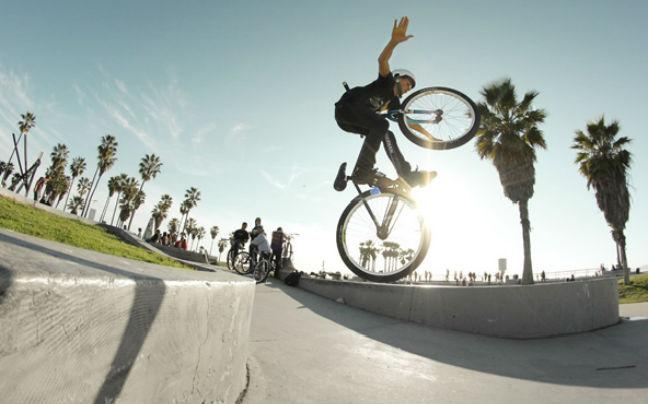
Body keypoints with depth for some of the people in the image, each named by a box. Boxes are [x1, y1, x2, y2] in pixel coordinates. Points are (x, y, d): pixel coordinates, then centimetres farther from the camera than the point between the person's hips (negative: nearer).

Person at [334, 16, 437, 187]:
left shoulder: (394, 103, 20)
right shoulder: (387, 81, 2)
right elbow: (382, 61, -19)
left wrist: (430, 136, 21)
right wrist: (394, 40, -38)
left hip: (349, 121, 8)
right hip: (345, 107, -8)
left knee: (387, 135, 1)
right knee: (382, 124, -26)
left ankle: (407, 175, -7)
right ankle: (362, 171, -32)